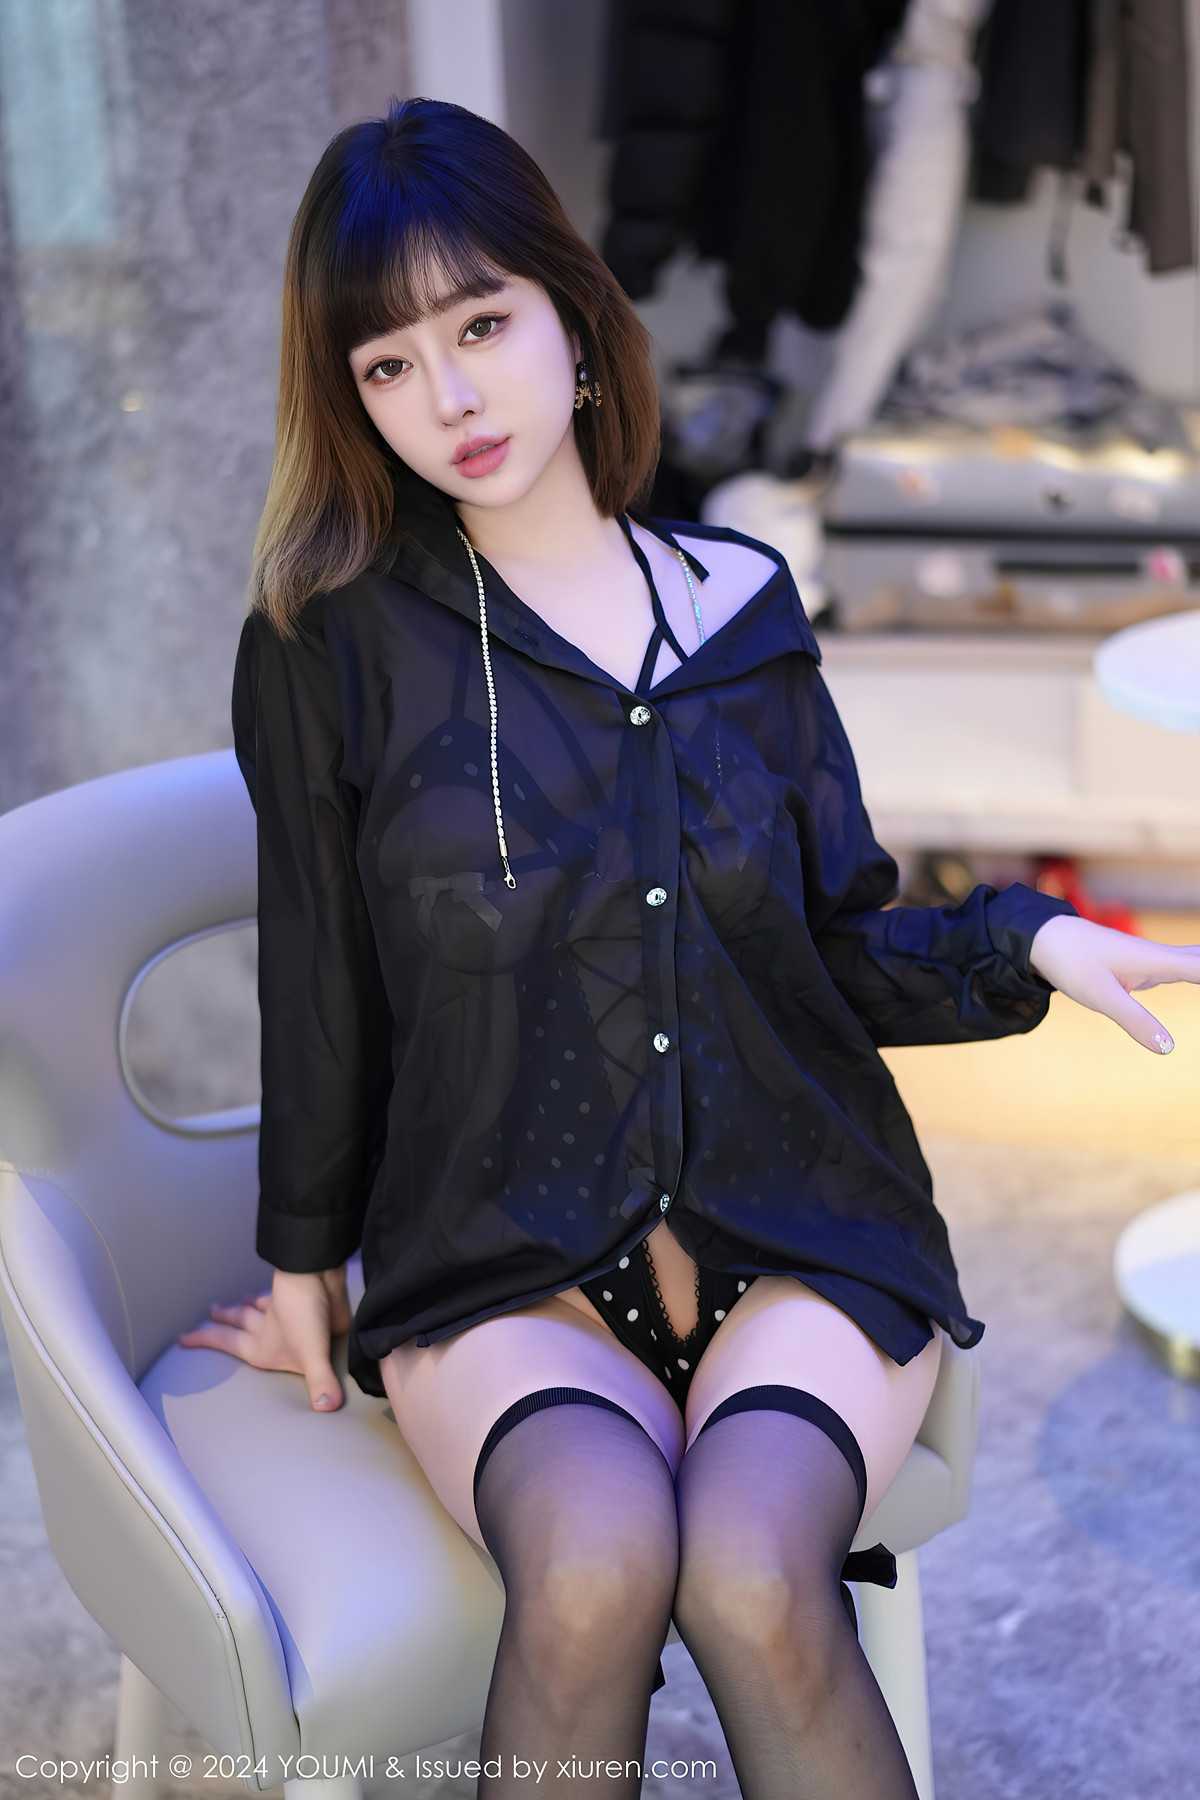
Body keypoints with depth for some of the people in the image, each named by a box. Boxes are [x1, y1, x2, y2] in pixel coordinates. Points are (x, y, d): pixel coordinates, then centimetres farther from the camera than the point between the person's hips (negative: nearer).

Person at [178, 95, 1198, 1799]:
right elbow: (319, 977, 7)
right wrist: (304, 1270, 15)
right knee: (596, 1564, -34)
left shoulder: (742, 605, 7)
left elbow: (838, 953, 12)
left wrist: (1030, 941, -5)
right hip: (501, 1263, -1)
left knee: (753, 1577, -30)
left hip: (797, 1235, 1)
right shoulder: (332, 639, 0)